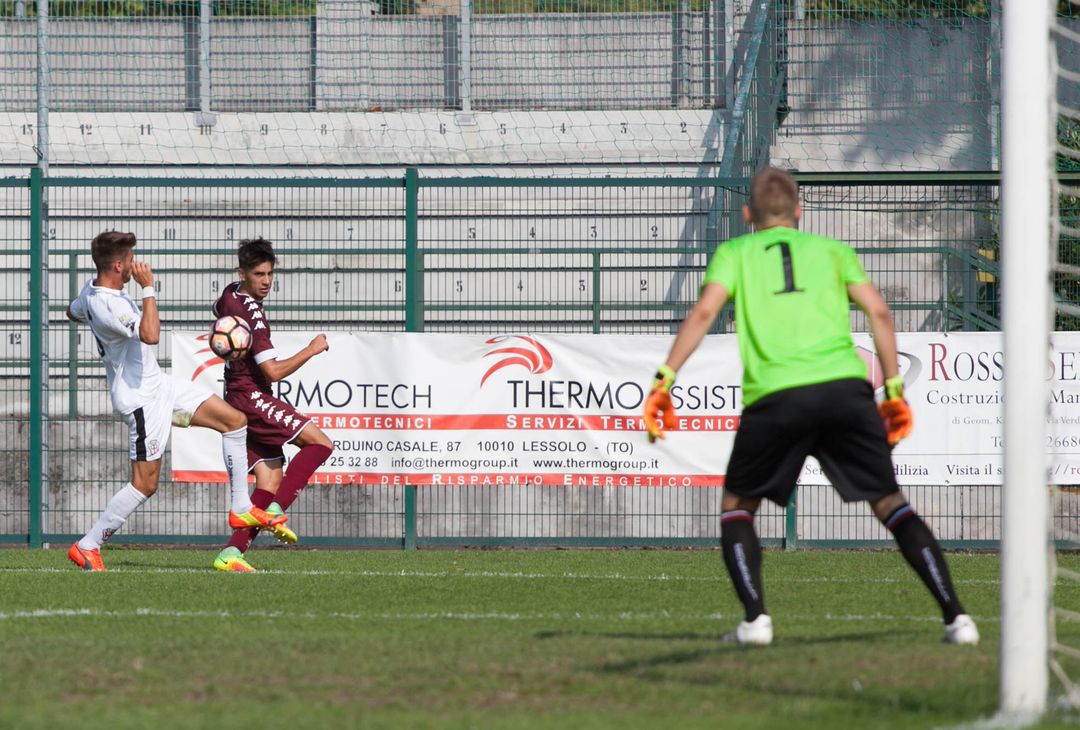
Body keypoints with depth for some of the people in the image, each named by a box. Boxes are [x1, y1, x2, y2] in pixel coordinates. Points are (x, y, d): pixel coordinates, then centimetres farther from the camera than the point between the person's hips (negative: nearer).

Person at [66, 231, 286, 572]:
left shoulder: (91, 289, 2)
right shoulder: (108, 307, -30)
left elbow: (73, 313, 23)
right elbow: (150, 335, -42)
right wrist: (148, 288, -32)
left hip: (158, 384, 11)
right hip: (141, 399, -11)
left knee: (234, 420, 8)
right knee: (146, 483, -7)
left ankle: (241, 509, 16)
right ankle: (87, 546, 5)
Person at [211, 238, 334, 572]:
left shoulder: (230, 296, 11)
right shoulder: (251, 313, -19)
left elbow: (220, 308, 39)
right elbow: (273, 371, -21)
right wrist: (312, 349, -11)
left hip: (238, 399, 10)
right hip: (251, 397, -10)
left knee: (271, 479, 3)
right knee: (320, 443, -16)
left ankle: (231, 553, -5)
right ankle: (276, 510, -22)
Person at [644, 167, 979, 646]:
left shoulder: (734, 253, 19)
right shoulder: (831, 250, 23)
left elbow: (704, 312, 2)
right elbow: (878, 311, 12)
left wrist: (665, 379, -1)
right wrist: (894, 389, 15)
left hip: (774, 396, -1)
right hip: (845, 386, 1)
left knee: (737, 508, 18)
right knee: (890, 505, 10)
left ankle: (755, 617, 0)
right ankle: (955, 616, -2)